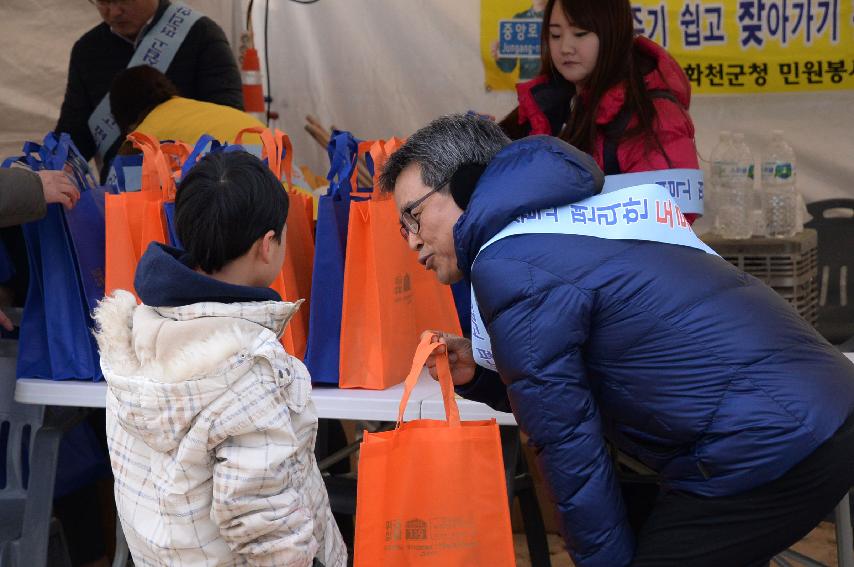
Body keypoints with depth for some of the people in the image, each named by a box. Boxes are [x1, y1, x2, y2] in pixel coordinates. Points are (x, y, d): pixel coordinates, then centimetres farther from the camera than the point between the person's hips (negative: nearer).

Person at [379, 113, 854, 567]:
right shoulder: (568, 222, 18)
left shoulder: (506, 267, -13)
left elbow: (566, 443, -11)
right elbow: (568, 388, 25)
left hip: (771, 447, -10)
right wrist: (478, 374, 12)